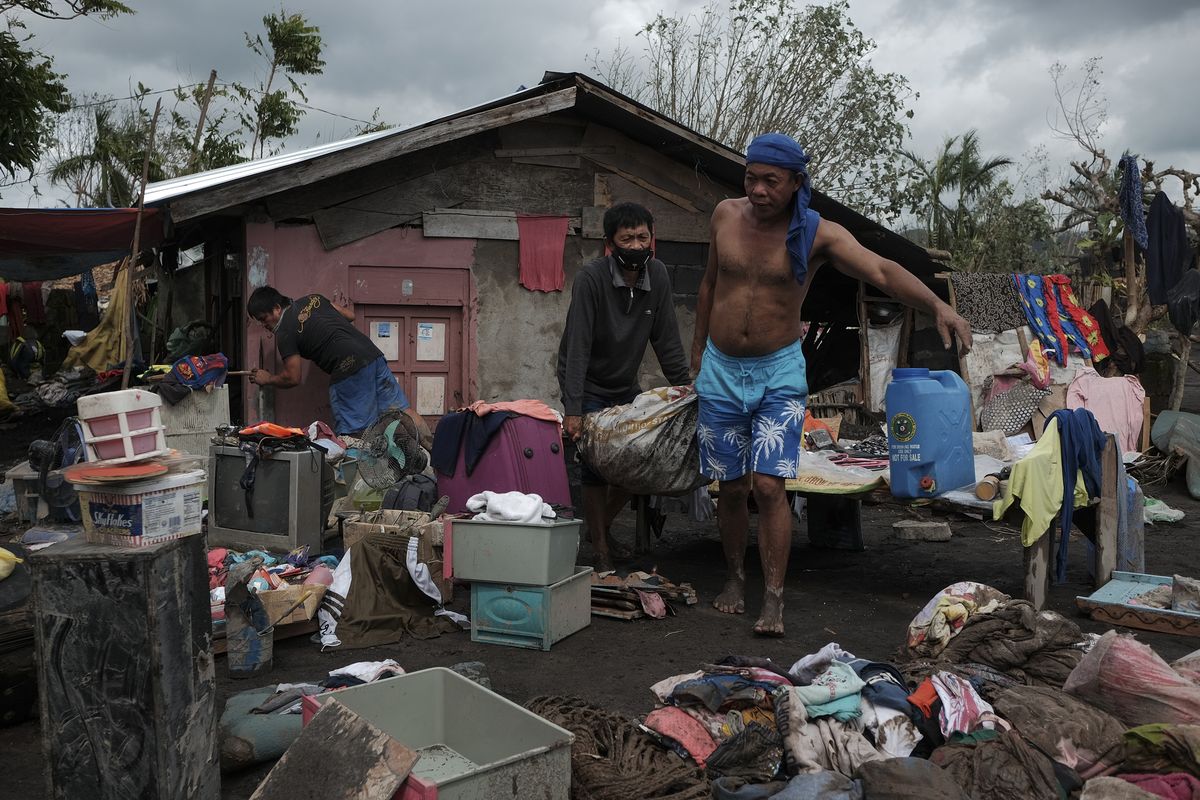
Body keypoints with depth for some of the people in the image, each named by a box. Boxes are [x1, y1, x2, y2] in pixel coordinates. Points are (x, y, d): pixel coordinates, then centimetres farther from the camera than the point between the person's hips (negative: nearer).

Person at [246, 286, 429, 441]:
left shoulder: (284, 332, 1)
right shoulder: (313, 299, 19)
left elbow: (292, 379, 3)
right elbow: (350, 315, 26)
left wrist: (268, 379, 21)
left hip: (349, 369, -7)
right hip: (373, 354, 7)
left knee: (353, 434, -3)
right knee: (403, 410, 5)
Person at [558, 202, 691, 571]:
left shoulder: (657, 274, -9)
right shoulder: (591, 277, -24)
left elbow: (667, 341, -3)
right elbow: (577, 347, -27)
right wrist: (572, 410, -31)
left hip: (626, 386, 5)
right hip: (587, 388, -5)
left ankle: (603, 525, 26)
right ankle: (600, 551, 5)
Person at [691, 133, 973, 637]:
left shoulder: (817, 234, -11)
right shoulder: (726, 215, 0)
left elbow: (882, 271, -25)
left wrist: (936, 305, -42)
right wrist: (698, 347, 20)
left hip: (778, 373, -3)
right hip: (720, 371, 3)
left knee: (769, 485, -12)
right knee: (731, 487, 8)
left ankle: (774, 600, -2)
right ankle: (736, 578, 28)